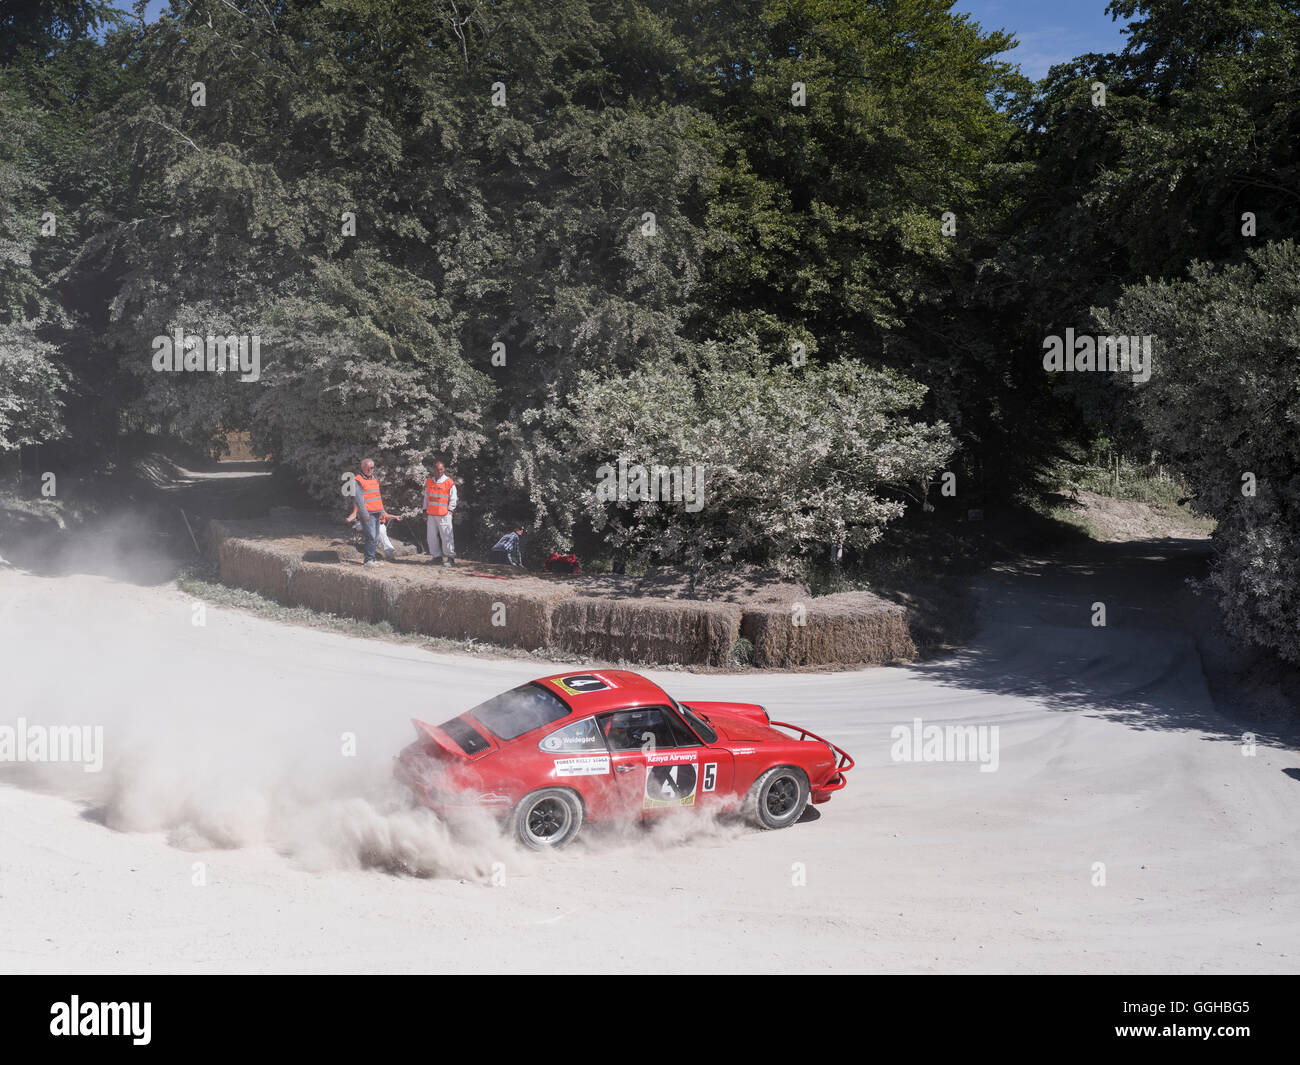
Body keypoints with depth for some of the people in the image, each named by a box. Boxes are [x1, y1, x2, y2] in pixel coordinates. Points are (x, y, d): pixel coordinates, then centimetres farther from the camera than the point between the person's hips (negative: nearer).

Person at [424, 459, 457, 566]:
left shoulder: (449, 483, -3)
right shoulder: (428, 482, 12)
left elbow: (453, 499, -1)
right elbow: (426, 497, 20)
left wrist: (450, 510, -7)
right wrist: (425, 509, 15)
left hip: (444, 514, -5)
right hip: (431, 514, 5)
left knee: (446, 536, -6)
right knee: (432, 536, 7)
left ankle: (450, 557, 0)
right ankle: (436, 555, 17)